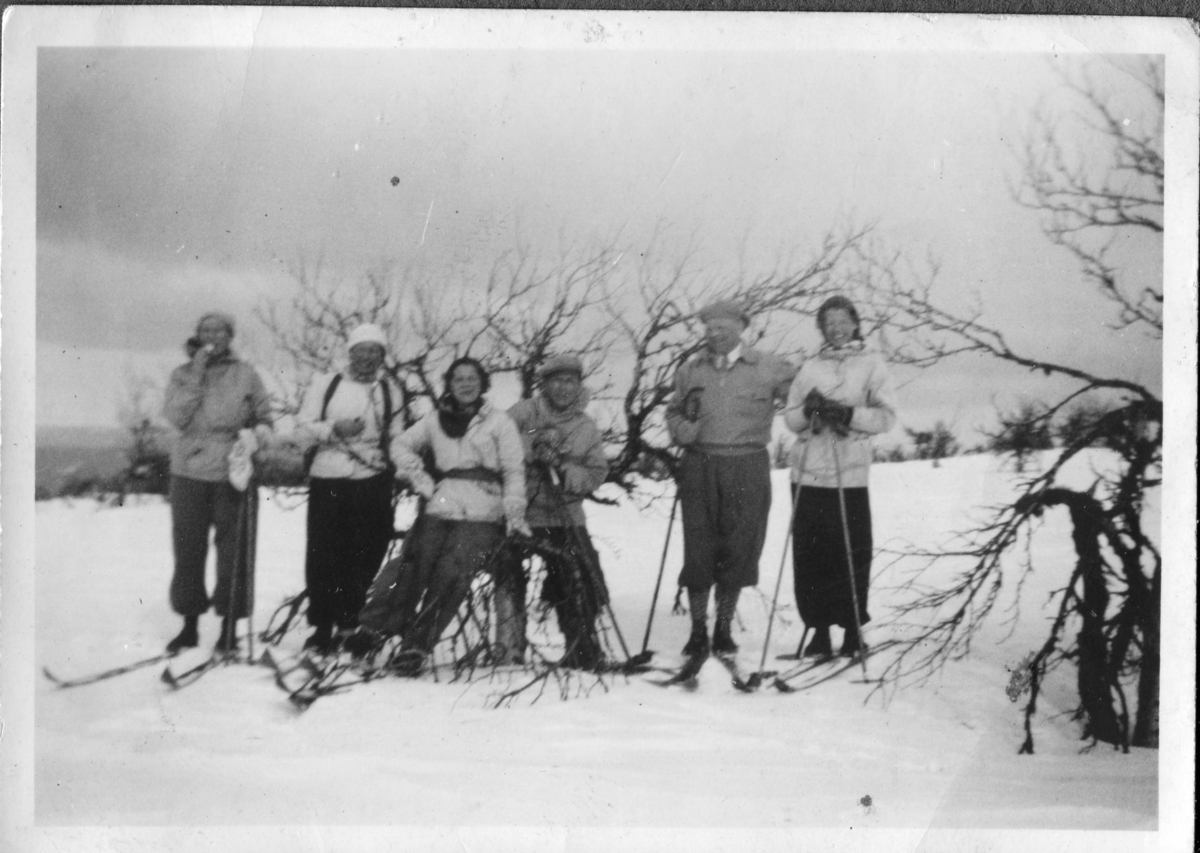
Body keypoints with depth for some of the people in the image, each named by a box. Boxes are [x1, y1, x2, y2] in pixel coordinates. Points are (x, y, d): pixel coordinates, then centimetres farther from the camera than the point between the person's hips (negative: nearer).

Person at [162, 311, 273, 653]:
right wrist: (197, 377, -11)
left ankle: (229, 627, 10)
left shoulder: (246, 375, 5)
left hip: (233, 472, -1)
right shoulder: (182, 374, 7)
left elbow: (264, 417, 9)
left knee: (232, 550, 1)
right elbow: (175, 416, -7)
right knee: (188, 548, 7)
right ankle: (190, 624, 19)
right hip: (190, 472, 2)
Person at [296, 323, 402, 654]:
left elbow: (396, 439, 13)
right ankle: (321, 626, 10)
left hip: (371, 482, 1)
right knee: (322, 554, 1)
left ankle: (348, 623, 14)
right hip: (327, 479, 0)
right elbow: (303, 426, 3)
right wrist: (333, 429, -13)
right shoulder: (326, 384, 7)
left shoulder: (390, 391, 11)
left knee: (363, 556, 1)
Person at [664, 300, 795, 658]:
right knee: (698, 548, 1)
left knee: (739, 549, 3)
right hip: (700, 467, 1)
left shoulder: (768, 368, 3)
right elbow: (673, 412, 18)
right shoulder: (691, 369, 9)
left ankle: (724, 628, 18)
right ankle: (698, 630, 13)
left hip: (747, 469, -1)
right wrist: (683, 427, -2)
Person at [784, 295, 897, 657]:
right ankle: (819, 627, 11)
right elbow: (790, 419, 12)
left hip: (850, 474, -3)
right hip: (808, 473, 3)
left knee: (852, 554, -2)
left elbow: (886, 416, -2)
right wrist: (809, 411, -9)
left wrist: (848, 414, -16)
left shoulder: (871, 363, 7)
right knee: (809, 554, 1)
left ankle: (853, 628, 10)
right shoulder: (810, 367, 16)